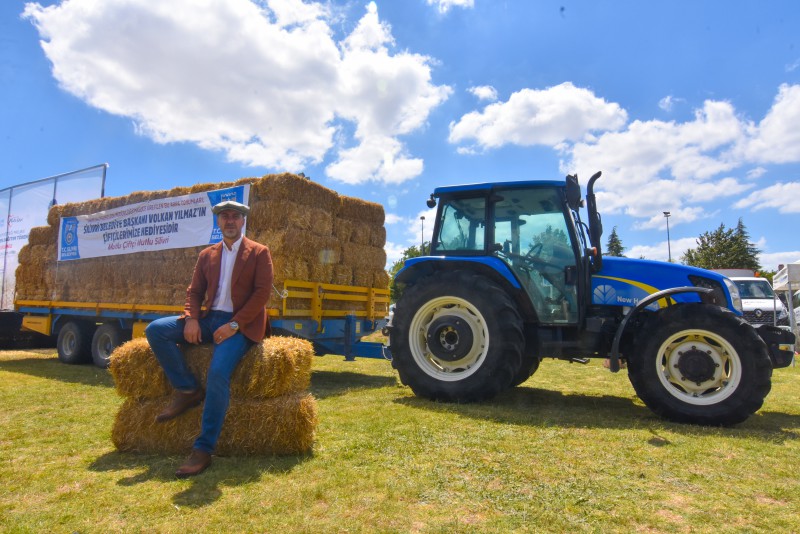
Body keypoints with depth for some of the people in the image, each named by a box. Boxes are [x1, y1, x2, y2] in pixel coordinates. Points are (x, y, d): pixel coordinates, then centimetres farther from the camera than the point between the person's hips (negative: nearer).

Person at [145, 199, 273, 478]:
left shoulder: (259, 253, 1)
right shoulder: (207, 255, 16)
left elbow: (262, 292, -9)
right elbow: (194, 291, 13)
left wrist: (234, 324, -18)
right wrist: (191, 318, -9)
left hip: (240, 324, -6)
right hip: (210, 319, 6)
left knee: (218, 374, -28)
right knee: (155, 330, -12)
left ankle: (203, 450, -17)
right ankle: (187, 390, -2)